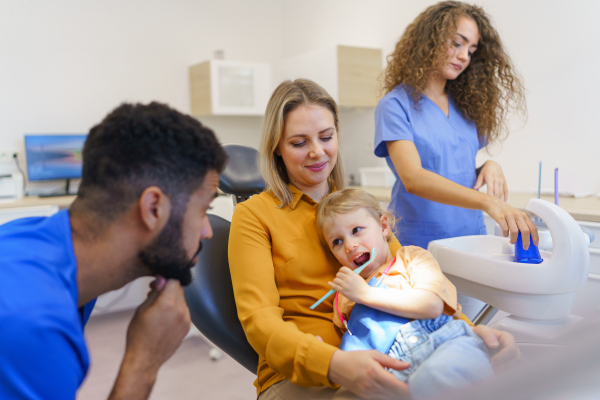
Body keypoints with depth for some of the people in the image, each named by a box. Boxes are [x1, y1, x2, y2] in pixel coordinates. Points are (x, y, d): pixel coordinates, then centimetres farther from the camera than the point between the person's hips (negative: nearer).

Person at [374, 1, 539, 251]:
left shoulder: (466, 105, 13)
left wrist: (489, 166, -3)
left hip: (471, 240, 4)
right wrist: (488, 202, -31)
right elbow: (413, 179, -20)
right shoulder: (396, 105, -7)